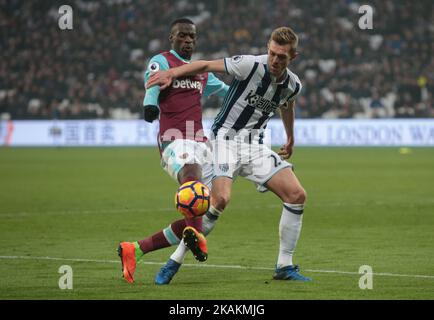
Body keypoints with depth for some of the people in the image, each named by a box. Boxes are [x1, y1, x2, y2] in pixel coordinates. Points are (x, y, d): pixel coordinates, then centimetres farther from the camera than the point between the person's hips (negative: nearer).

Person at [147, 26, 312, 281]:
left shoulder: (293, 85, 3)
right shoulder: (251, 65, -15)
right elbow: (206, 66, -11)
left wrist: (291, 139, 40)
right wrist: (171, 73, -22)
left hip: (256, 146, 6)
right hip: (226, 139, -6)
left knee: (297, 195, -7)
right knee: (220, 198, -28)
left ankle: (285, 267, 5)